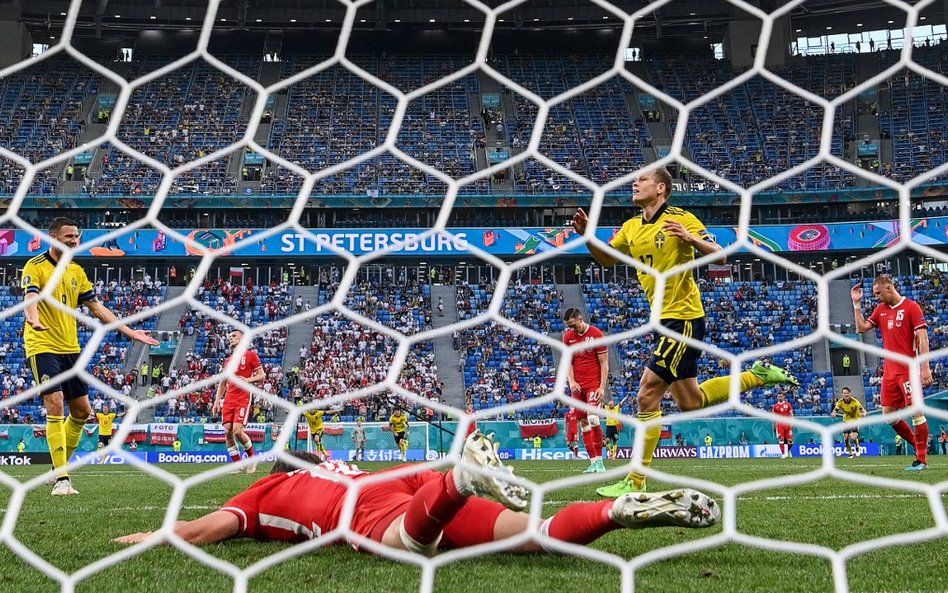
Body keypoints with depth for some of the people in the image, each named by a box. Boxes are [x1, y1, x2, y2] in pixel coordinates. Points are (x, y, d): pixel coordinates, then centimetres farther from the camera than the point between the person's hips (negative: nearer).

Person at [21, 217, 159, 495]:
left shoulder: (76, 271, 12)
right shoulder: (35, 267, -8)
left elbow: (98, 309, 15)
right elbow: (30, 298, -26)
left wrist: (130, 332, 10)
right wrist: (34, 320, -48)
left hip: (70, 349, 7)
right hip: (43, 347, -7)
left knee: (82, 411, 9)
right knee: (56, 406, -16)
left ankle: (60, 464, 26)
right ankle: (61, 479, -15)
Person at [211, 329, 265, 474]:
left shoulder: (251, 355, 3)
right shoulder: (228, 360, 19)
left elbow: (262, 376, -1)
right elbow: (222, 383, 22)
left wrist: (248, 380, -19)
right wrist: (216, 401, 14)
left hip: (243, 399, -6)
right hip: (228, 400, 6)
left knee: (237, 431, -16)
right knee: (227, 431, -5)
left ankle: (252, 458, 7)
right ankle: (237, 465, 2)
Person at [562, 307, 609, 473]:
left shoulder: (596, 334, -7)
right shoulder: (568, 336, 7)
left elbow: (604, 363, -6)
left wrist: (602, 387, -13)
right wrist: (571, 381, -3)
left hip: (594, 384, -5)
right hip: (578, 386, 5)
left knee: (592, 419, -20)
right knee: (583, 423, 4)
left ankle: (599, 461, -13)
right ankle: (593, 462, 9)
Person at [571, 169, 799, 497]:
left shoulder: (681, 219, -11)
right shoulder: (631, 228, 10)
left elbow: (719, 255, -14)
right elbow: (607, 259, 23)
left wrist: (690, 238, -31)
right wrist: (587, 235, 5)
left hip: (683, 319, -9)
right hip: (664, 321, 9)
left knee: (647, 396, -12)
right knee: (689, 402, 16)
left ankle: (635, 482, -6)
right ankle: (758, 374, 32)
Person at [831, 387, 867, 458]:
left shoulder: (855, 401, -25)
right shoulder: (840, 402, -16)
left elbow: (863, 411, -29)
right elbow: (835, 410, -16)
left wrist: (863, 413, -54)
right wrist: (833, 413, -41)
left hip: (855, 419, -3)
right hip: (846, 420, 3)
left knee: (854, 437, -17)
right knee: (846, 438, -5)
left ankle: (857, 449, 16)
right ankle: (850, 452, 19)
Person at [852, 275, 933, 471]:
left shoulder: (911, 307, -7)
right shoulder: (880, 309, 13)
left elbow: (922, 338, -11)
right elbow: (861, 328, 13)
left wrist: (925, 367, -17)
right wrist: (857, 304, 6)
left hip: (908, 370, -7)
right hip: (889, 372, 7)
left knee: (916, 411, -8)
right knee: (888, 414, 6)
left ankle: (922, 460, -3)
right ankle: (919, 445, 21)